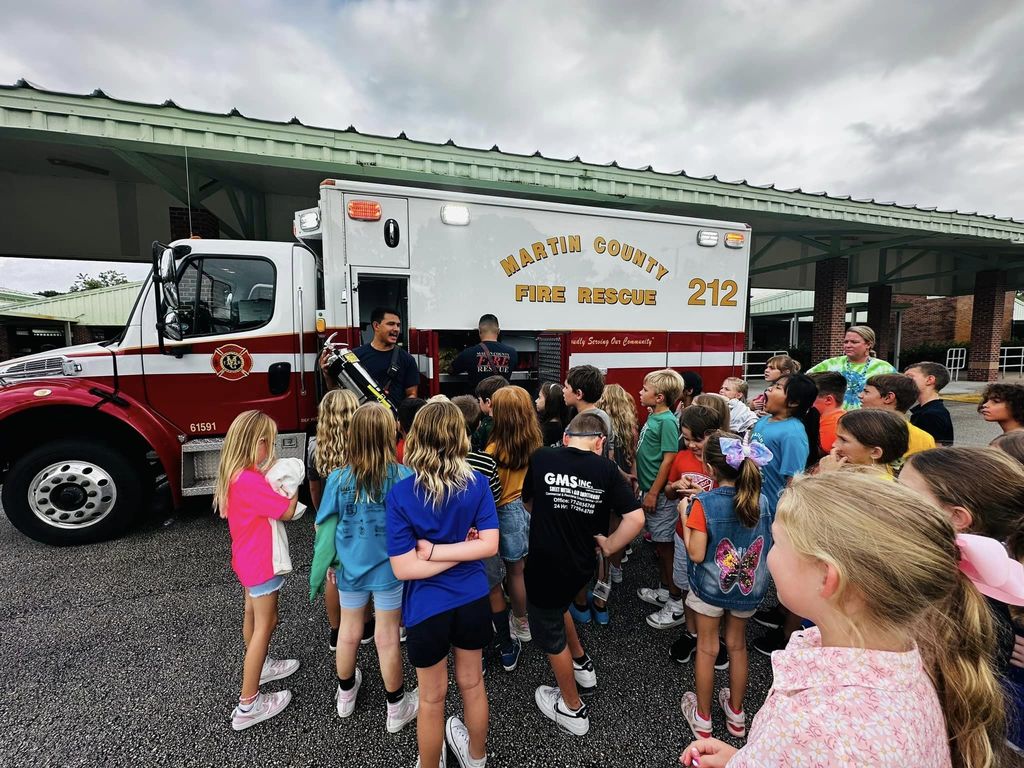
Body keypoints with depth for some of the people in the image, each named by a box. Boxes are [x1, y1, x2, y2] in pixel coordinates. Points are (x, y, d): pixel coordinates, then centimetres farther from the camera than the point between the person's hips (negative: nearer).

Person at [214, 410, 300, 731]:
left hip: (249, 558, 10)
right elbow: (287, 511, -25)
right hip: (261, 562, -10)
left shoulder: (236, 474, -1)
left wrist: (268, 474, -3)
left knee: (253, 614, 25)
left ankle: (258, 666, 47)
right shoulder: (249, 480, -31)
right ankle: (247, 706, 12)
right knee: (265, 624, 2)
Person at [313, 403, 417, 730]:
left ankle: (345, 695, 48)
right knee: (387, 639, 14)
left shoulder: (338, 478, -13)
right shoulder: (403, 477, -21)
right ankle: (396, 708, 34)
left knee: (349, 632, 24)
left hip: (350, 569, 3)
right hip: (389, 571, -2)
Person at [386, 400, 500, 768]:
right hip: (472, 599, 3)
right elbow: (489, 545, -14)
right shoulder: (477, 483, -14)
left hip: (427, 608, -2)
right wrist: (460, 549, -14)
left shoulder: (400, 494, -20)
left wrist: (432, 550, -10)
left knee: (432, 697, 22)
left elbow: (404, 568, -19)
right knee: (472, 683, 27)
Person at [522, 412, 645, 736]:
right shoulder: (606, 469, -10)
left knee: (550, 634, 20)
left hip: (545, 562, -3)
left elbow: (527, 501, 4)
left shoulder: (541, 458, -13)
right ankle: (582, 665, 50)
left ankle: (572, 709, 39)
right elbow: (636, 518, -15)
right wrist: (608, 545, -2)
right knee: (557, 604, 35)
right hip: (582, 564, 4)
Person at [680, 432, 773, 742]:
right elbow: (768, 546, 3)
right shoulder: (761, 501, -11)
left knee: (707, 649, 15)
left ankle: (702, 719, 33)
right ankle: (736, 714, 42)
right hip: (748, 588, 4)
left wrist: (685, 516, -10)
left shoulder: (703, 503, -25)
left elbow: (696, 554, -21)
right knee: (737, 646, 23)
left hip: (711, 587, -3)